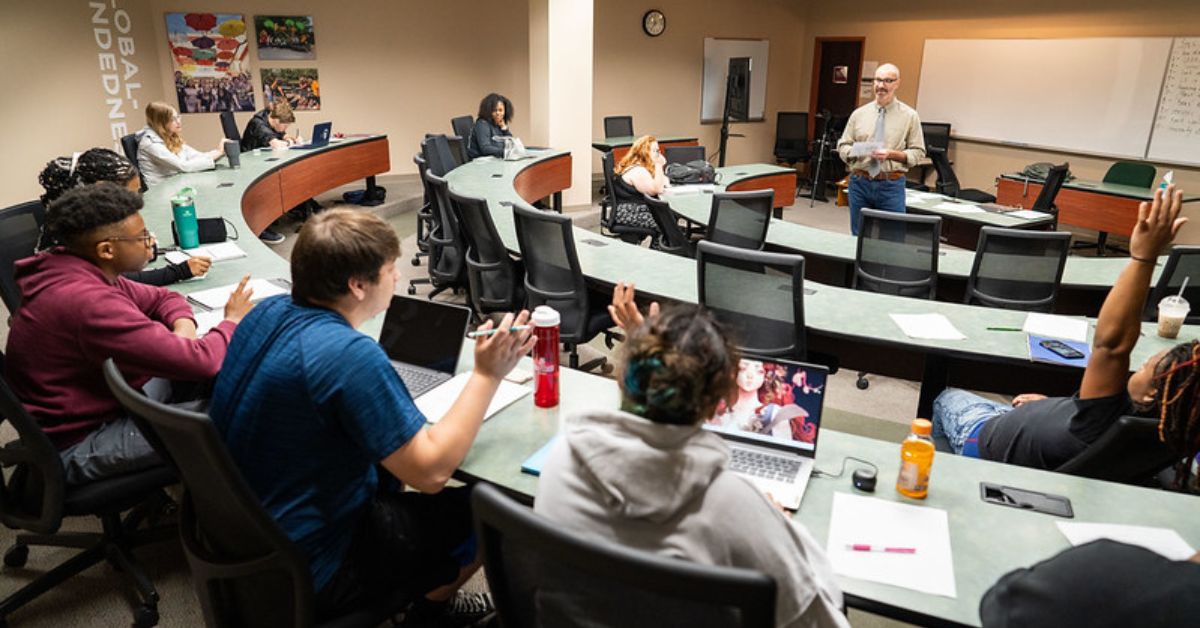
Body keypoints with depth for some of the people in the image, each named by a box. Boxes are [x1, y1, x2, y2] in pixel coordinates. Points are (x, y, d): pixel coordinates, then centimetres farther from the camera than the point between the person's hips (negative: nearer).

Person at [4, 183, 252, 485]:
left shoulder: (79, 271, -2)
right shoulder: (87, 302, -32)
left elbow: (163, 298, 12)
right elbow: (200, 362, -33)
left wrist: (183, 326, -12)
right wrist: (233, 321, -12)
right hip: (80, 444, -10)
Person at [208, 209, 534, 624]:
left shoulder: (270, 311, -5)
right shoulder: (350, 356, -31)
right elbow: (431, 472, -27)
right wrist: (487, 375, -22)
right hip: (306, 572, -8)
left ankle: (429, 592, 37)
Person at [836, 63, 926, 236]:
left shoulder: (909, 116, 2)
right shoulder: (859, 114, 7)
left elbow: (918, 152, 1)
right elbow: (842, 146, 8)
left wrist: (892, 154, -15)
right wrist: (854, 151, -14)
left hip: (891, 185, -2)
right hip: (860, 183, 2)